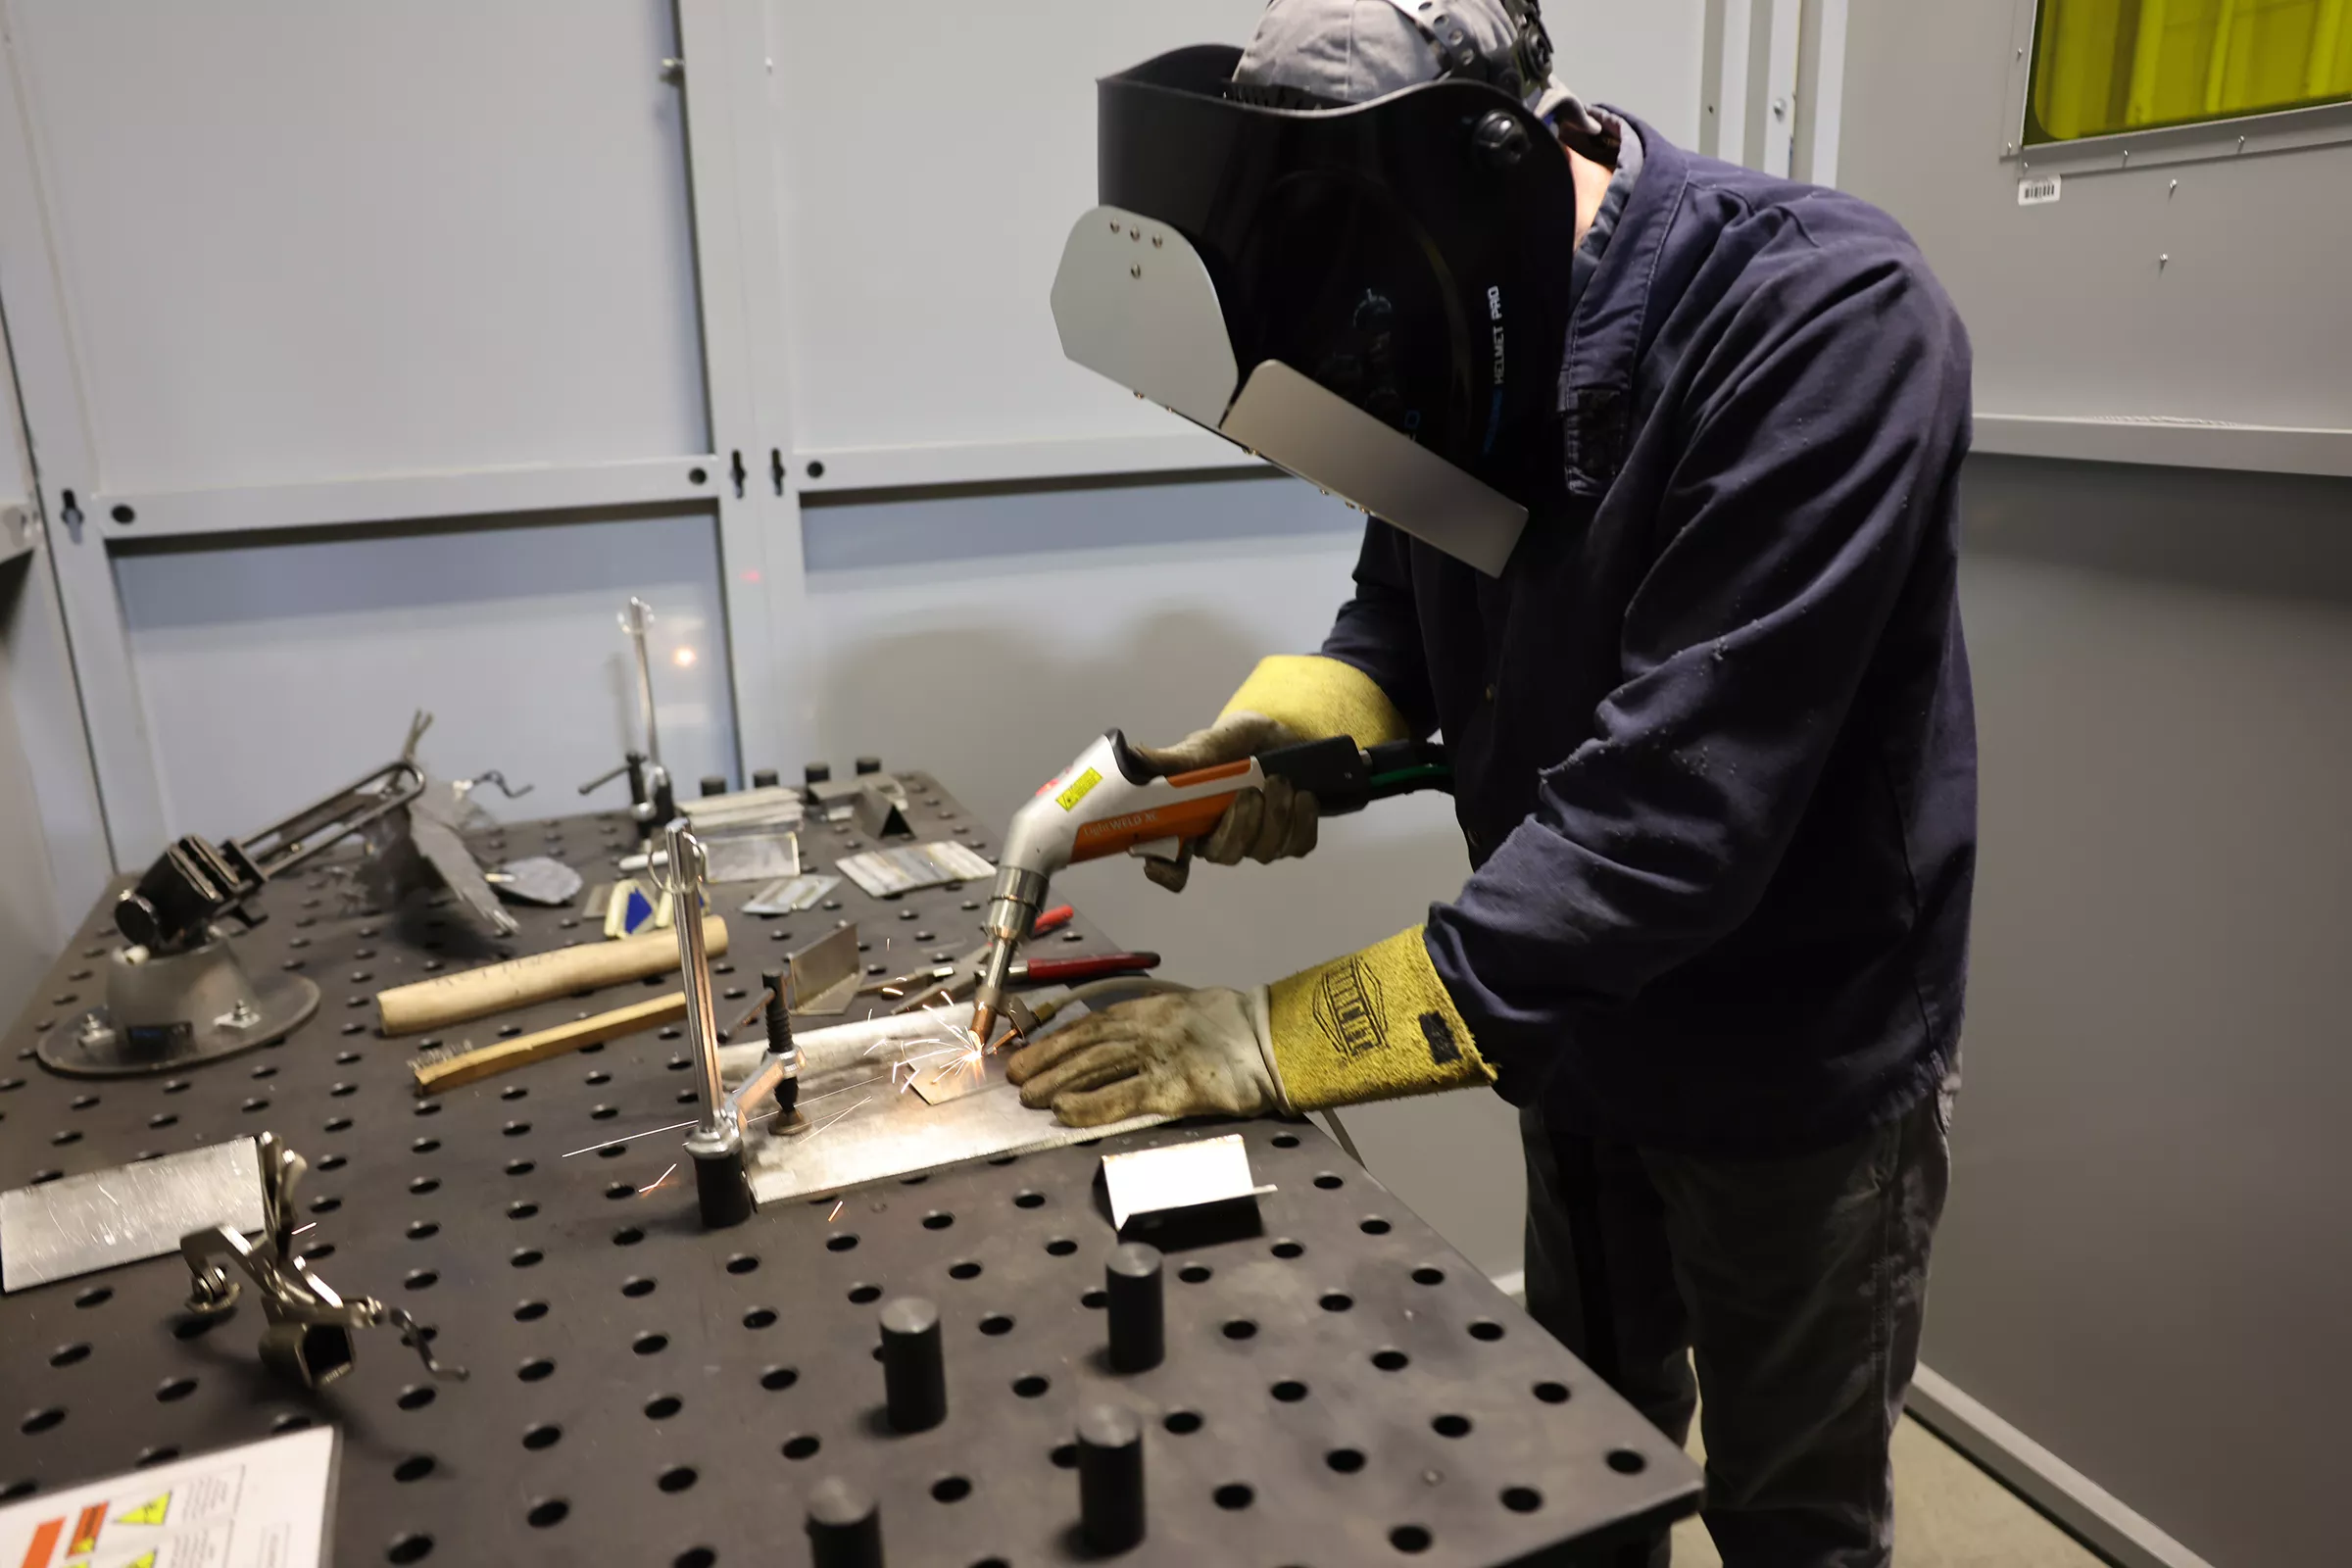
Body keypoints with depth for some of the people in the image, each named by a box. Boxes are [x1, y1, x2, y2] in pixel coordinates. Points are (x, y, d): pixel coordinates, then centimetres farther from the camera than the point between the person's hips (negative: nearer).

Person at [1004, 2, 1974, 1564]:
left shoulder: (1830, 316, -29)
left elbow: (1681, 798, -35)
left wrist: (1303, 1034, -34)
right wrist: (1293, 726, -18)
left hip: (1799, 1068, -5)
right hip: (1581, 1025, 6)